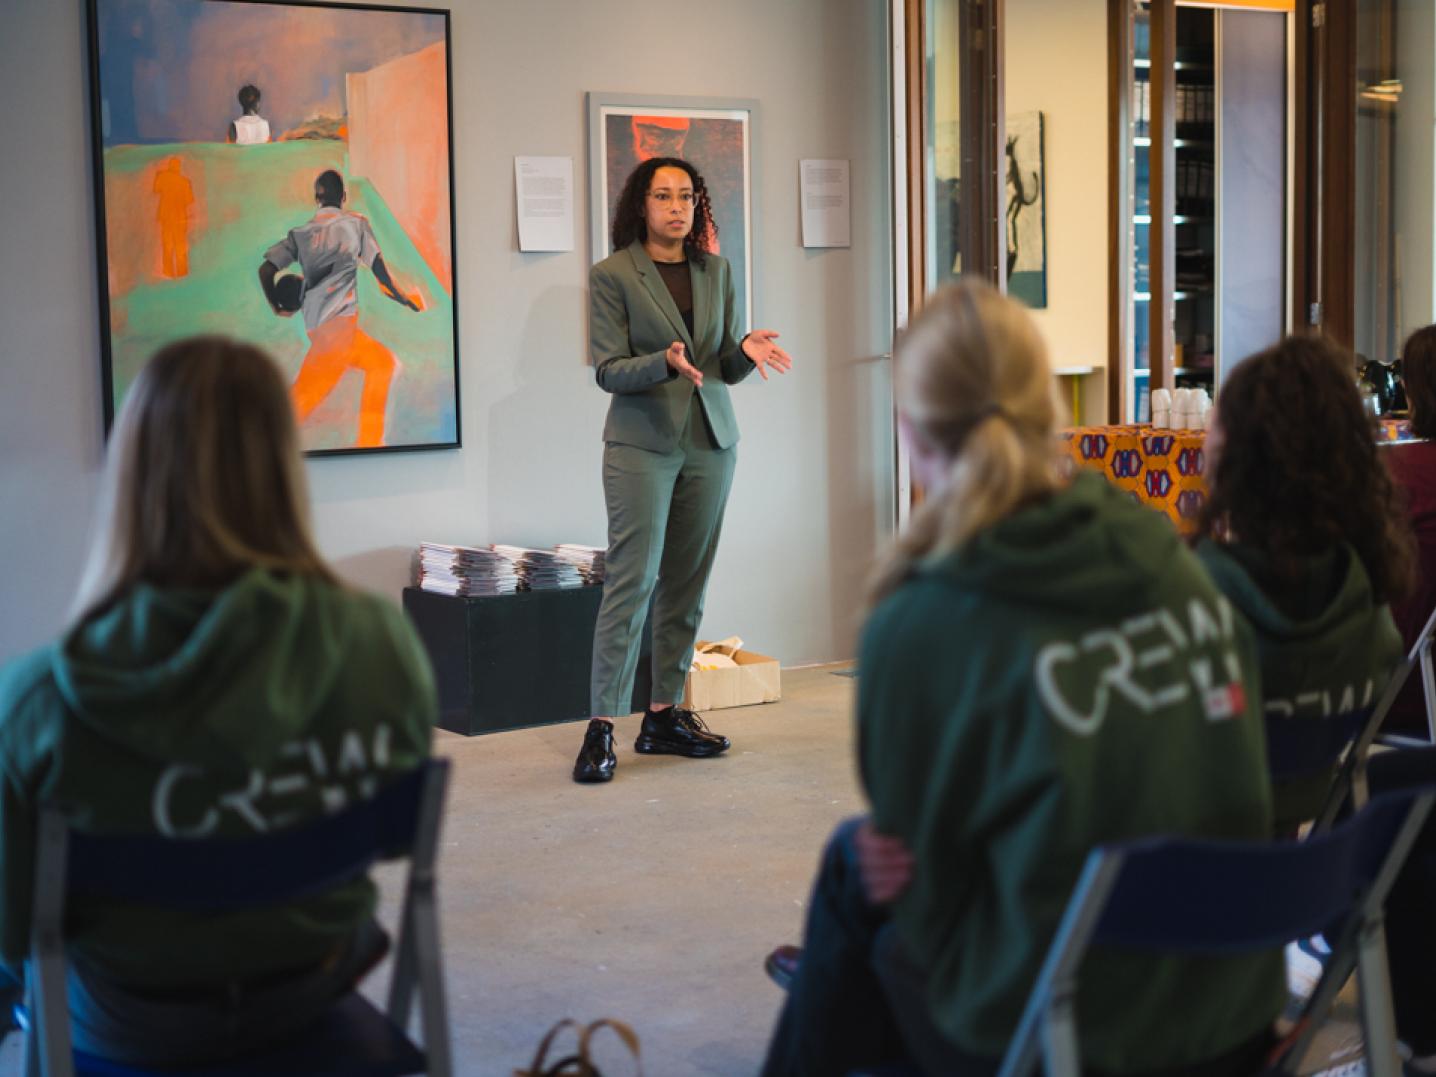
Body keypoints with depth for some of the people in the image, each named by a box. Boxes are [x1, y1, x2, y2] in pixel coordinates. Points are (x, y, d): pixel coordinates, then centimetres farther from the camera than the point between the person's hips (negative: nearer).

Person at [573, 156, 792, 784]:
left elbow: (727, 368, 12)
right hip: (642, 443, -5)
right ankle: (601, 726, -8)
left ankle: (666, 715, 14)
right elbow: (607, 369, -8)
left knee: (687, 583, 6)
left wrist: (748, 351, -10)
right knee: (632, 578, -10)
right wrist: (666, 362, -25)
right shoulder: (611, 276, -3)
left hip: (710, 442, 5)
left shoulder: (715, 272, 12)